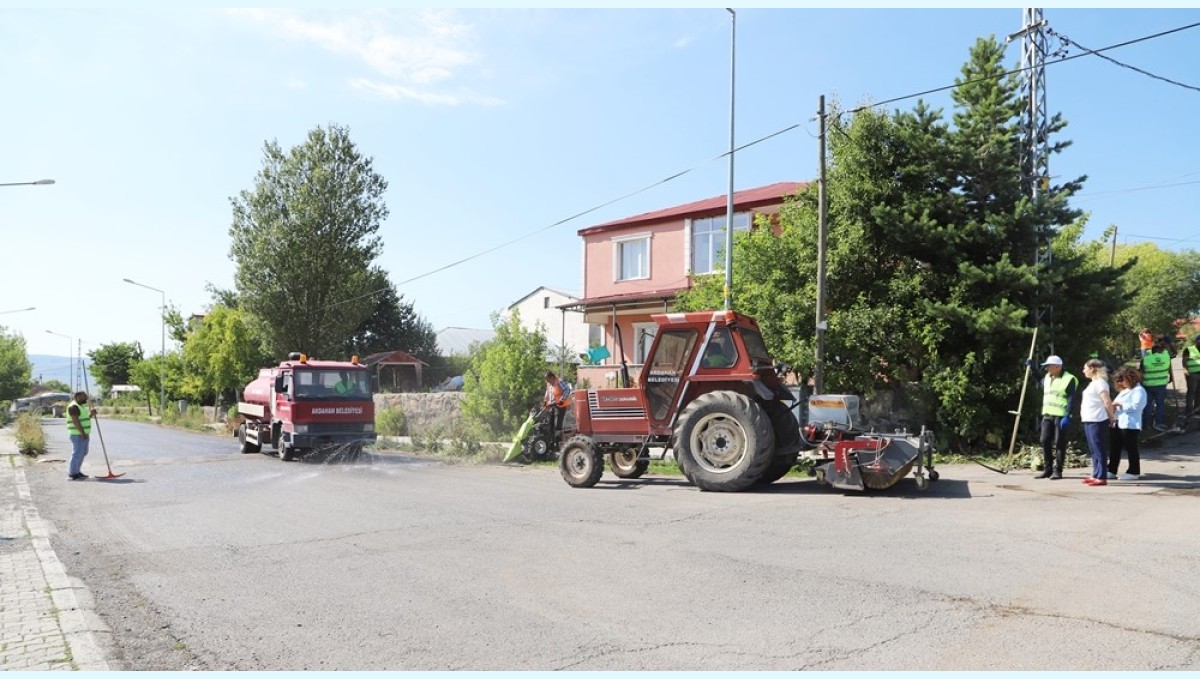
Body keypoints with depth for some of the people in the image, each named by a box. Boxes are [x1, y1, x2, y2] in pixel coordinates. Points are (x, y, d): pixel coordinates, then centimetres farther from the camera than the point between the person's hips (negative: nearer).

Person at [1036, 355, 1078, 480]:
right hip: (1047, 415, 7)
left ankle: (1057, 471, 2)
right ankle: (1047, 469, 12)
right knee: (1045, 442, 5)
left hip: (1061, 416, -7)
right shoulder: (1047, 378, 14)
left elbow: (1071, 399, -12)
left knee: (1059, 443, -3)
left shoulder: (1069, 379, -8)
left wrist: (1068, 416, -20)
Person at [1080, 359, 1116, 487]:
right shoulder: (1093, 383, 17)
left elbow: (1107, 402, -19)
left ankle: (1101, 477, -5)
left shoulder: (1099, 383, -13)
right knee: (1094, 450, 15)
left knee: (1099, 450, -7)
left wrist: (1111, 416, -10)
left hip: (1097, 421, -10)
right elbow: (1106, 402, 22)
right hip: (1089, 421, 10)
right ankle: (1096, 475, 21)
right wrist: (1110, 416, 17)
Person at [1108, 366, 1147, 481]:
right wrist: (1114, 405, 2)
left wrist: (1120, 404, -19)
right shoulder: (1124, 390, 20)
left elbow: (1136, 406, -20)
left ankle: (1134, 472, 10)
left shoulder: (1139, 390, -9)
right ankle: (1111, 471, 16)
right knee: (1115, 447, 10)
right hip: (1119, 423, 9)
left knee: (1131, 448, 0)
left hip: (1130, 424, -9)